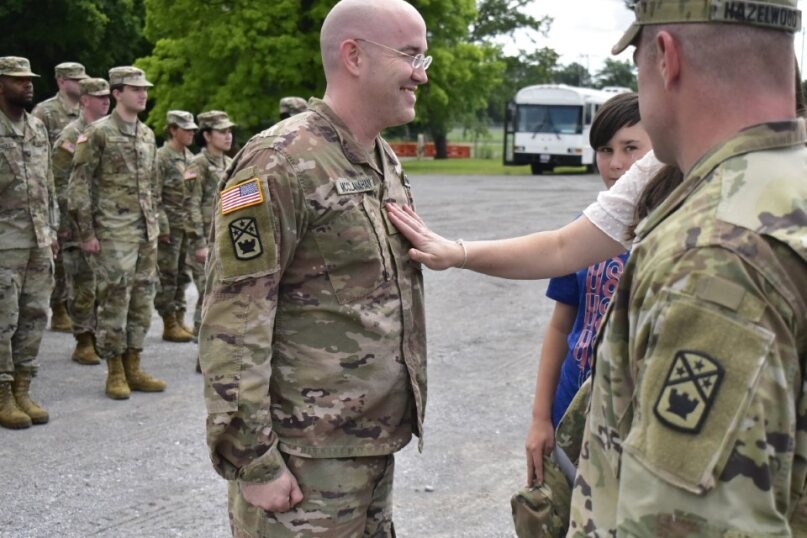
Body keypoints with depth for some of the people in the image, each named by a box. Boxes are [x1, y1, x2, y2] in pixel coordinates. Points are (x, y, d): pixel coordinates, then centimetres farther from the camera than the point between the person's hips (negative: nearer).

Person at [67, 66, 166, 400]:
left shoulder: (147, 134, 13)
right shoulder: (98, 133, -7)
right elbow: (78, 185, -9)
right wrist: (86, 233, -12)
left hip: (146, 233, 7)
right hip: (114, 233, -7)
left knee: (143, 301, 9)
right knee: (114, 301, -3)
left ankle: (133, 369, 18)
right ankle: (115, 373, 7)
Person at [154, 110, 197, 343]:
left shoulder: (190, 157, 14)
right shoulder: (161, 157, -9)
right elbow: (154, 196, -14)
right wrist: (163, 226, -17)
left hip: (189, 225, 7)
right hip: (171, 226, -7)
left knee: (182, 274, 12)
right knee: (168, 276, -2)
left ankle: (179, 319, 19)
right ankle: (169, 325, 4)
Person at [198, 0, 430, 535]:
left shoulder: (387, 161, 11)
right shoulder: (281, 164, -16)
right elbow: (232, 325, -19)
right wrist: (252, 460, -19)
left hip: (375, 444, 8)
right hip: (307, 458, -8)